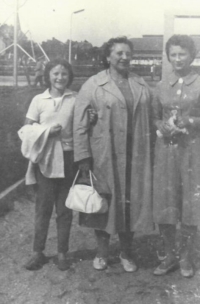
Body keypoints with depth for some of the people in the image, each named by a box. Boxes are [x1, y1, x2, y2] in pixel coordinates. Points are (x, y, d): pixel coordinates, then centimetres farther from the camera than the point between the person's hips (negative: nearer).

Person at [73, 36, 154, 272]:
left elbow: (149, 122, 10)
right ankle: (102, 253, 26)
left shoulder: (141, 86, 10)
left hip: (135, 158, 3)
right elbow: (80, 124, -5)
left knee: (131, 203, 8)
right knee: (103, 203, 7)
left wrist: (150, 153, 6)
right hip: (103, 157, -3)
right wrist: (83, 156, -9)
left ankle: (126, 253, 27)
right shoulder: (93, 86, -2)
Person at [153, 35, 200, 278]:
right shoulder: (162, 86, 9)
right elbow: (154, 118, 13)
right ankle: (169, 256, 22)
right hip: (165, 149, 3)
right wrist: (164, 127, -7)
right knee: (163, 205, 4)